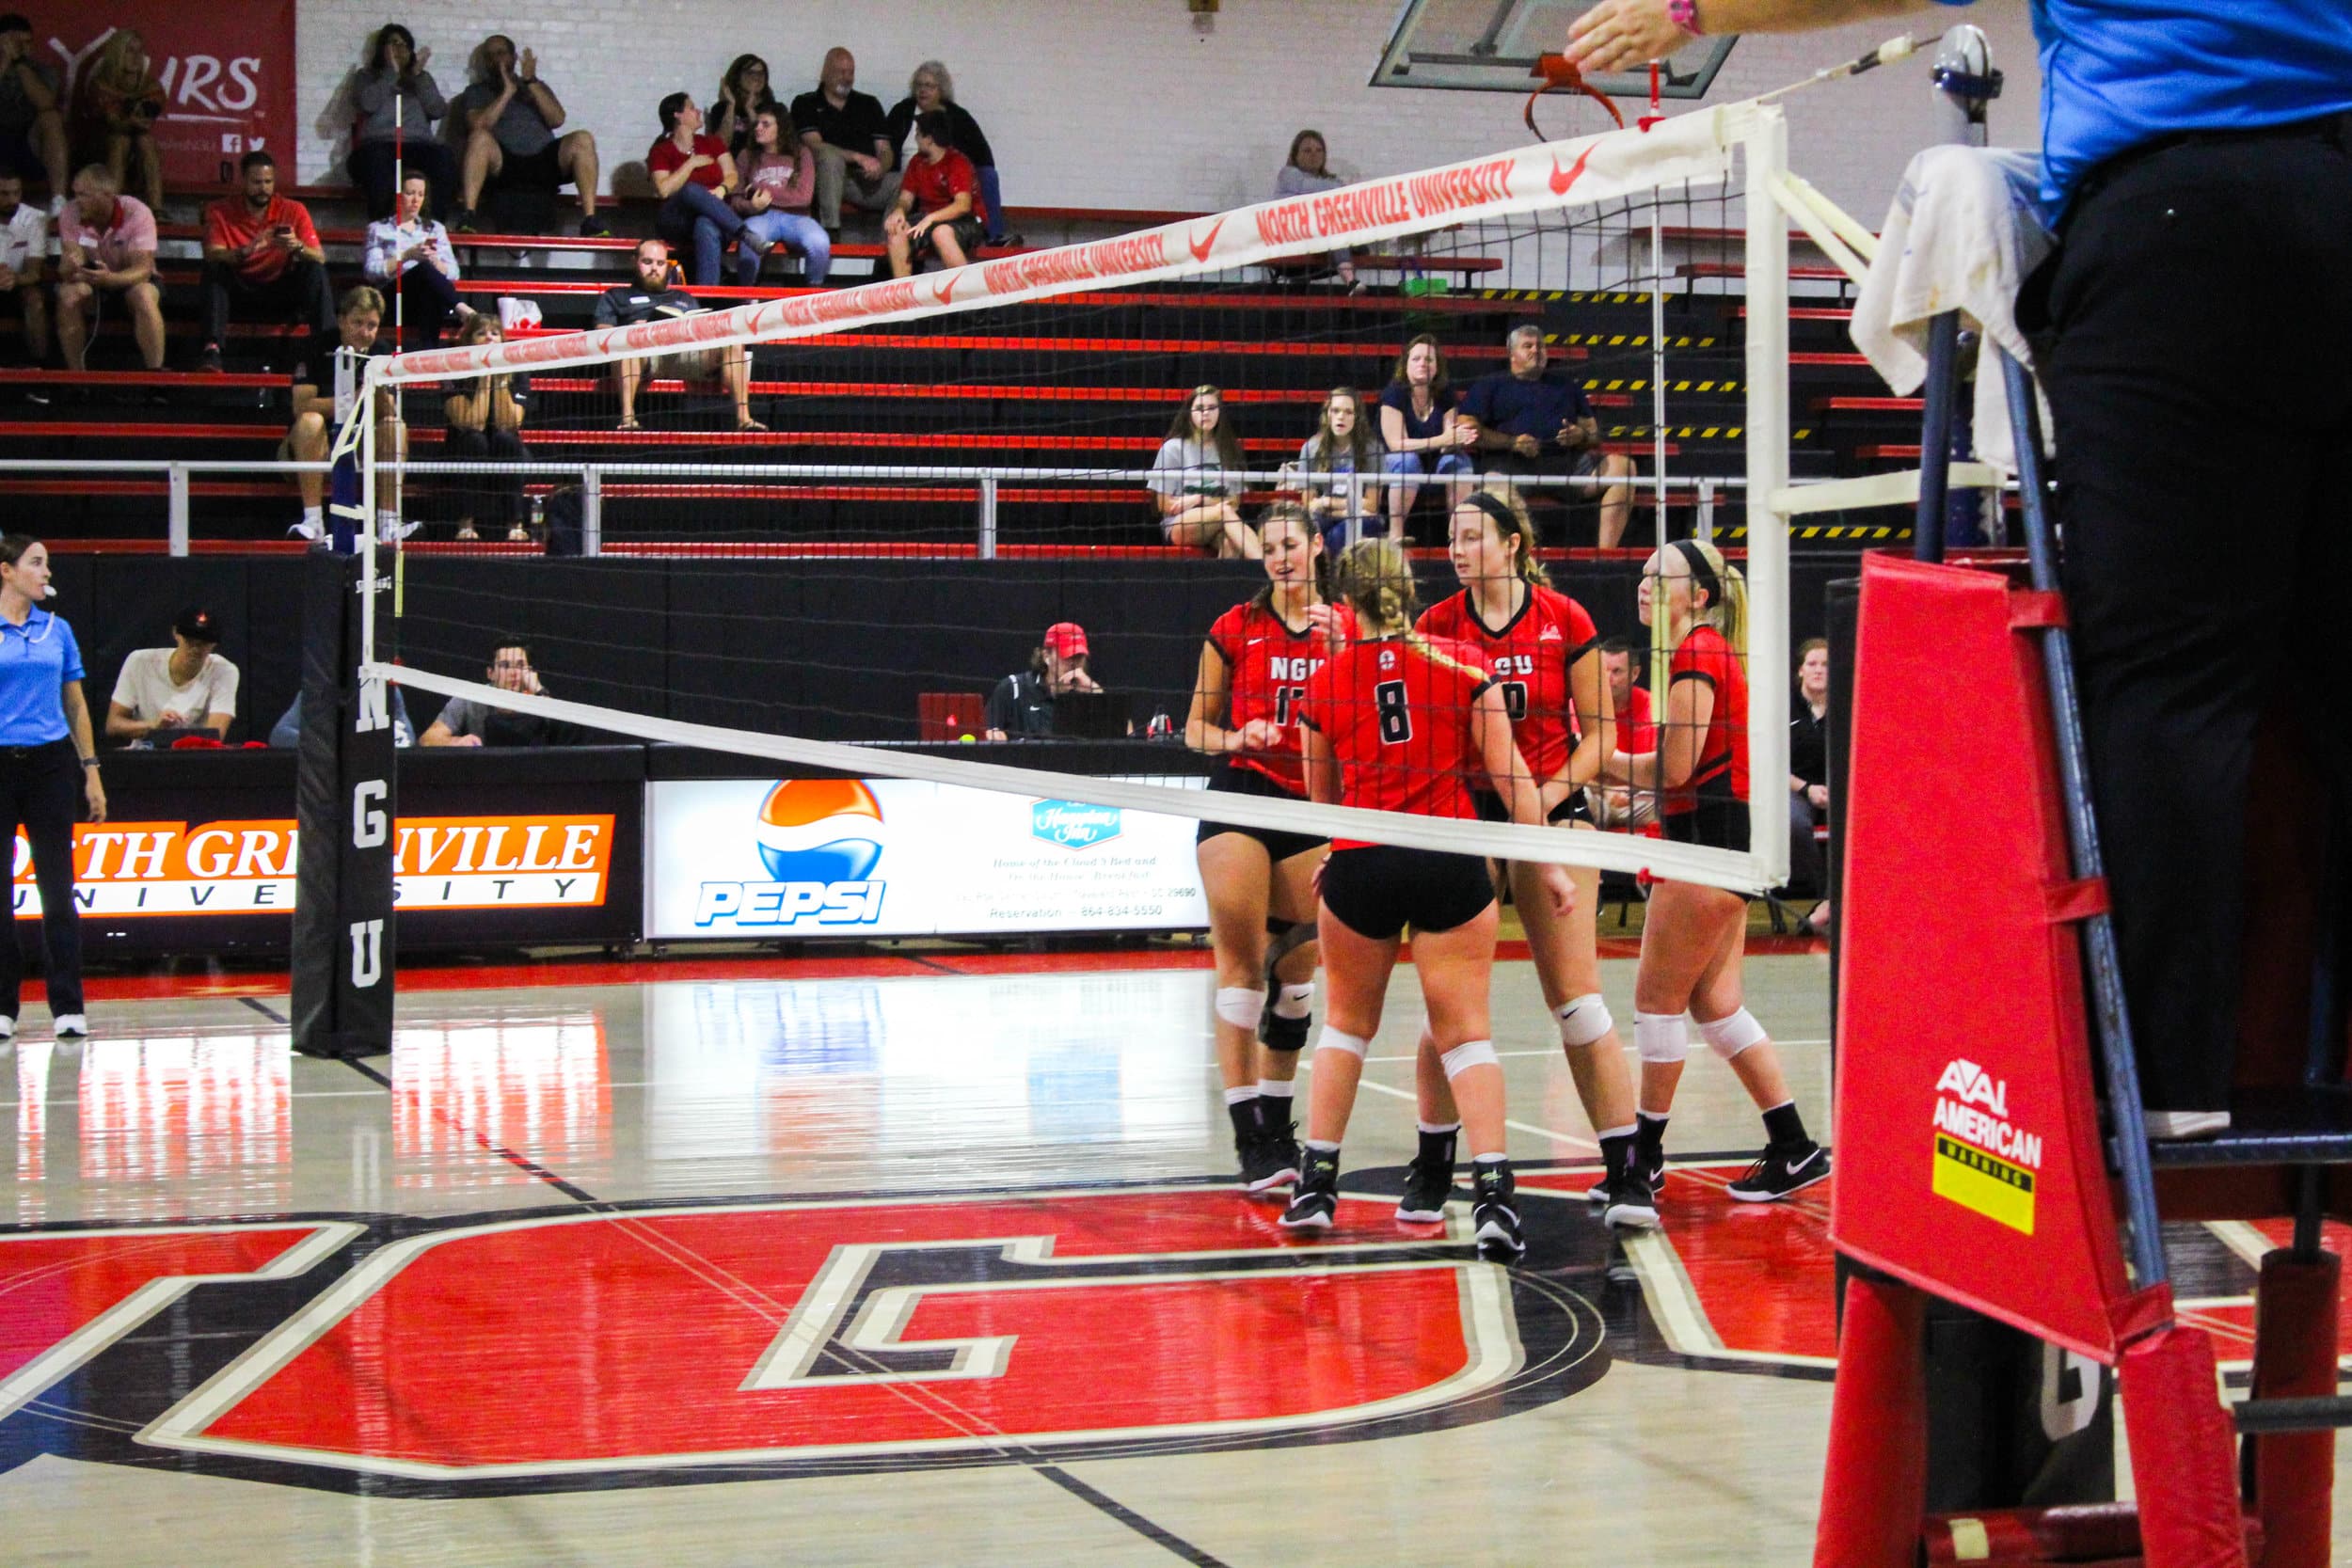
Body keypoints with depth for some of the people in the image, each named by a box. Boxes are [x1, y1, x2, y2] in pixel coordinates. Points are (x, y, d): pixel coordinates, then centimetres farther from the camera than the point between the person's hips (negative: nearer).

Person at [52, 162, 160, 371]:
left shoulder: (137, 213, -23)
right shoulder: (70, 214, -14)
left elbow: (143, 269, -29)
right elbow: (67, 267, -18)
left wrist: (110, 278, -50)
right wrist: (71, 268, -46)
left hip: (132, 279, -2)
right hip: (92, 278, 2)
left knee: (144, 297, -36)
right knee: (68, 294, -30)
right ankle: (75, 372, -21)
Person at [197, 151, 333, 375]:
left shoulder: (294, 211, -3)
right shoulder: (220, 212, -4)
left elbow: (320, 257, -12)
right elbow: (212, 254, -19)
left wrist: (298, 247, -35)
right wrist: (246, 251, -38)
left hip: (281, 292, 1)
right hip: (240, 292, 0)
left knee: (315, 270, -24)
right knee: (214, 268, -28)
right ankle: (212, 347, -40)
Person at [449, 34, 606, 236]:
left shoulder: (537, 88, 27)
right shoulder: (476, 93, 20)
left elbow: (557, 120, 7)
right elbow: (478, 126, -2)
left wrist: (531, 83, 0)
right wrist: (507, 92, -2)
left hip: (543, 163, 2)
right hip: (502, 165, -2)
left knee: (583, 139, -24)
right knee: (480, 138, -34)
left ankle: (590, 219, -32)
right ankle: (466, 217, -42)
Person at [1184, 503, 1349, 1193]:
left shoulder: (1344, 630, 8)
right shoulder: (1235, 629, 4)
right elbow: (1196, 727, 8)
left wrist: (1338, 651, -13)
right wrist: (1234, 739, -12)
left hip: (1312, 809, 2)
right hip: (1240, 798, -2)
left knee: (1297, 966, 5)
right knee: (1241, 962, -9)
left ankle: (1278, 1122, 17)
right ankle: (1250, 1136, -10)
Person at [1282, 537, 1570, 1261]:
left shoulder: (1325, 682, 5)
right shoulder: (1463, 664, 1)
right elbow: (1508, 774, -3)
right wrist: (1547, 865, 2)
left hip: (1358, 864, 1)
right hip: (1450, 862, -1)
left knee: (1347, 1023, 19)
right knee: (1465, 1033, 1)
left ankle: (1315, 1182, 18)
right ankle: (1492, 1193, -13)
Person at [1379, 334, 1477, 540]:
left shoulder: (1446, 394, -2)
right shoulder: (1394, 393, -15)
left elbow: (1447, 446, -7)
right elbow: (1396, 443, -23)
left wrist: (1458, 439, -34)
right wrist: (1443, 440, -33)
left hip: (1432, 464, 4)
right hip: (1395, 465, -4)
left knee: (1459, 459, -23)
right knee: (1408, 460, -35)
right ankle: (1395, 533, -34)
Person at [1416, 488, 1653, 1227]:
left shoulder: (1565, 621, -4)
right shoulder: (1436, 626, 1)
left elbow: (1599, 732, 0)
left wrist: (1553, 791, -12)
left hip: (1551, 812, -2)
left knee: (1576, 994, -7)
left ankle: (1625, 1173, -3)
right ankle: (1434, 1166, 16)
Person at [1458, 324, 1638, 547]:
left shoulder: (1565, 385, 32)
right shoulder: (1490, 385, 21)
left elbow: (1593, 431, 27)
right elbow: (1467, 430, 7)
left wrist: (1581, 436, 1)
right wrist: (1512, 442, -7)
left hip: (1566, 460, 4)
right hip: (1511, 462, -4)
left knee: (1622, 466, -22)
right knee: (1495, 483, -41)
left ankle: (1606, 552, -29)